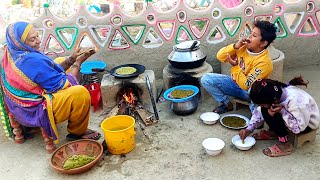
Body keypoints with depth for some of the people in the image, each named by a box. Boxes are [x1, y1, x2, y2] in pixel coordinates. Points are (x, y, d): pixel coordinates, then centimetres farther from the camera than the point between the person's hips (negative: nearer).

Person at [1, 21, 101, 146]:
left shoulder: (12, 53, 2)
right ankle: (77, 132, 0)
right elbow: (60, 85, -21)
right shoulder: (31, 60, -29)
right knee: (81, 93, -27)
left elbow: (52, 72, 6)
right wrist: (78, 63, -11)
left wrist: (71, 60, -6)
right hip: (34, 113, -11)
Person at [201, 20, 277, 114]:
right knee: (206, 79, -13)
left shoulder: (264, 62, -26)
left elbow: (246, 85, -28)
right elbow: (220, 56, -9)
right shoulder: (244, 46, -10)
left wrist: (235, 66, -32)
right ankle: (227, 104, 3)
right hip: (234, 83, 6)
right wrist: (235, 46, -24)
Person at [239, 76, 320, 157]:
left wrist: (282, 111, -38)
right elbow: (260, 111, -6)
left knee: (272, 115, -28)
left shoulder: (295, 101, -39)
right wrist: (249, 129, -12)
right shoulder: (273, 94, -21)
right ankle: (273, 132, 9)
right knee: (265, 110, -11)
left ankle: (285, 145, -12)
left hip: (307, 123, -7)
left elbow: (298, 127, -29)